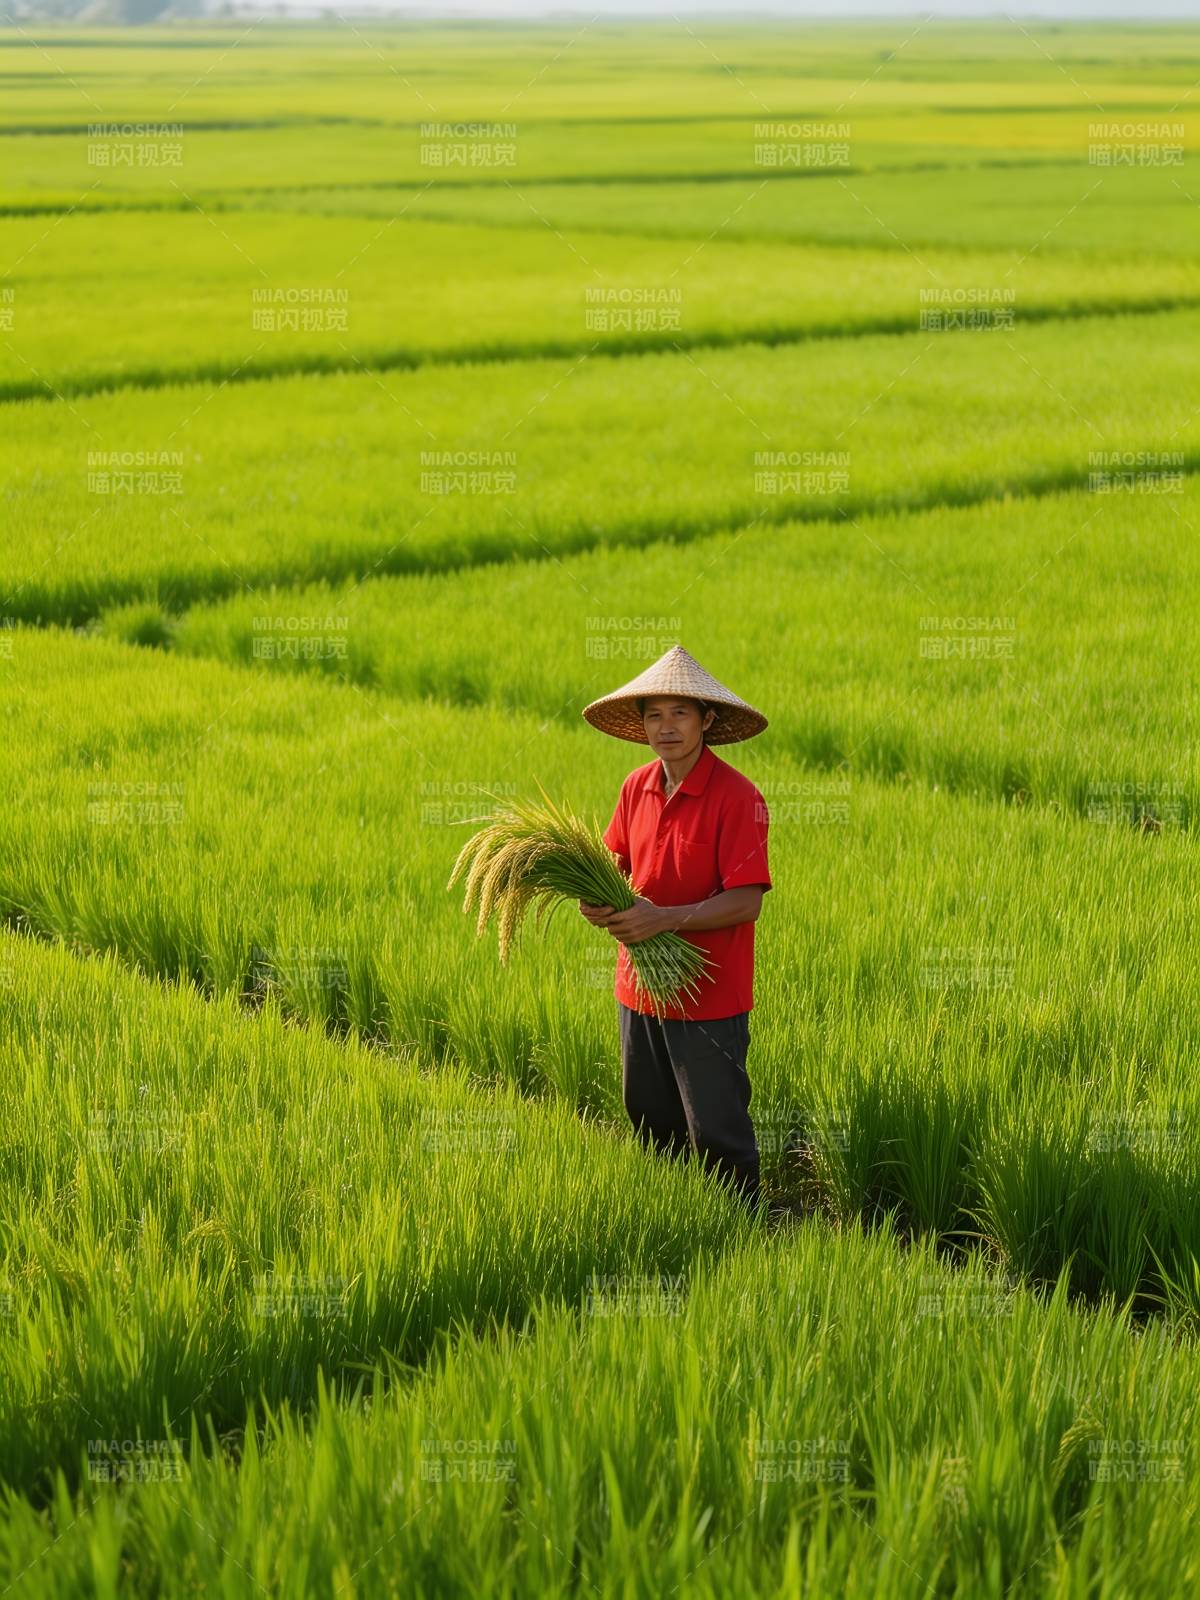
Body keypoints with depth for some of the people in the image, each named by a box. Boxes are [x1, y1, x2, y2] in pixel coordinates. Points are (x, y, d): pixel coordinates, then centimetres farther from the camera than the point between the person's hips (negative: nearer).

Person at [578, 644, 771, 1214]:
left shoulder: (736, 797, -17)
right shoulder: (637, 787, 3)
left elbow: (746, 902, -20)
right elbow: (617, 861, 16)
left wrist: (665, 919, -30)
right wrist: (598, 897, -7)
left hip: (709, 996, -7)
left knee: (716, 1136, 1)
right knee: (651, 1124, 19)